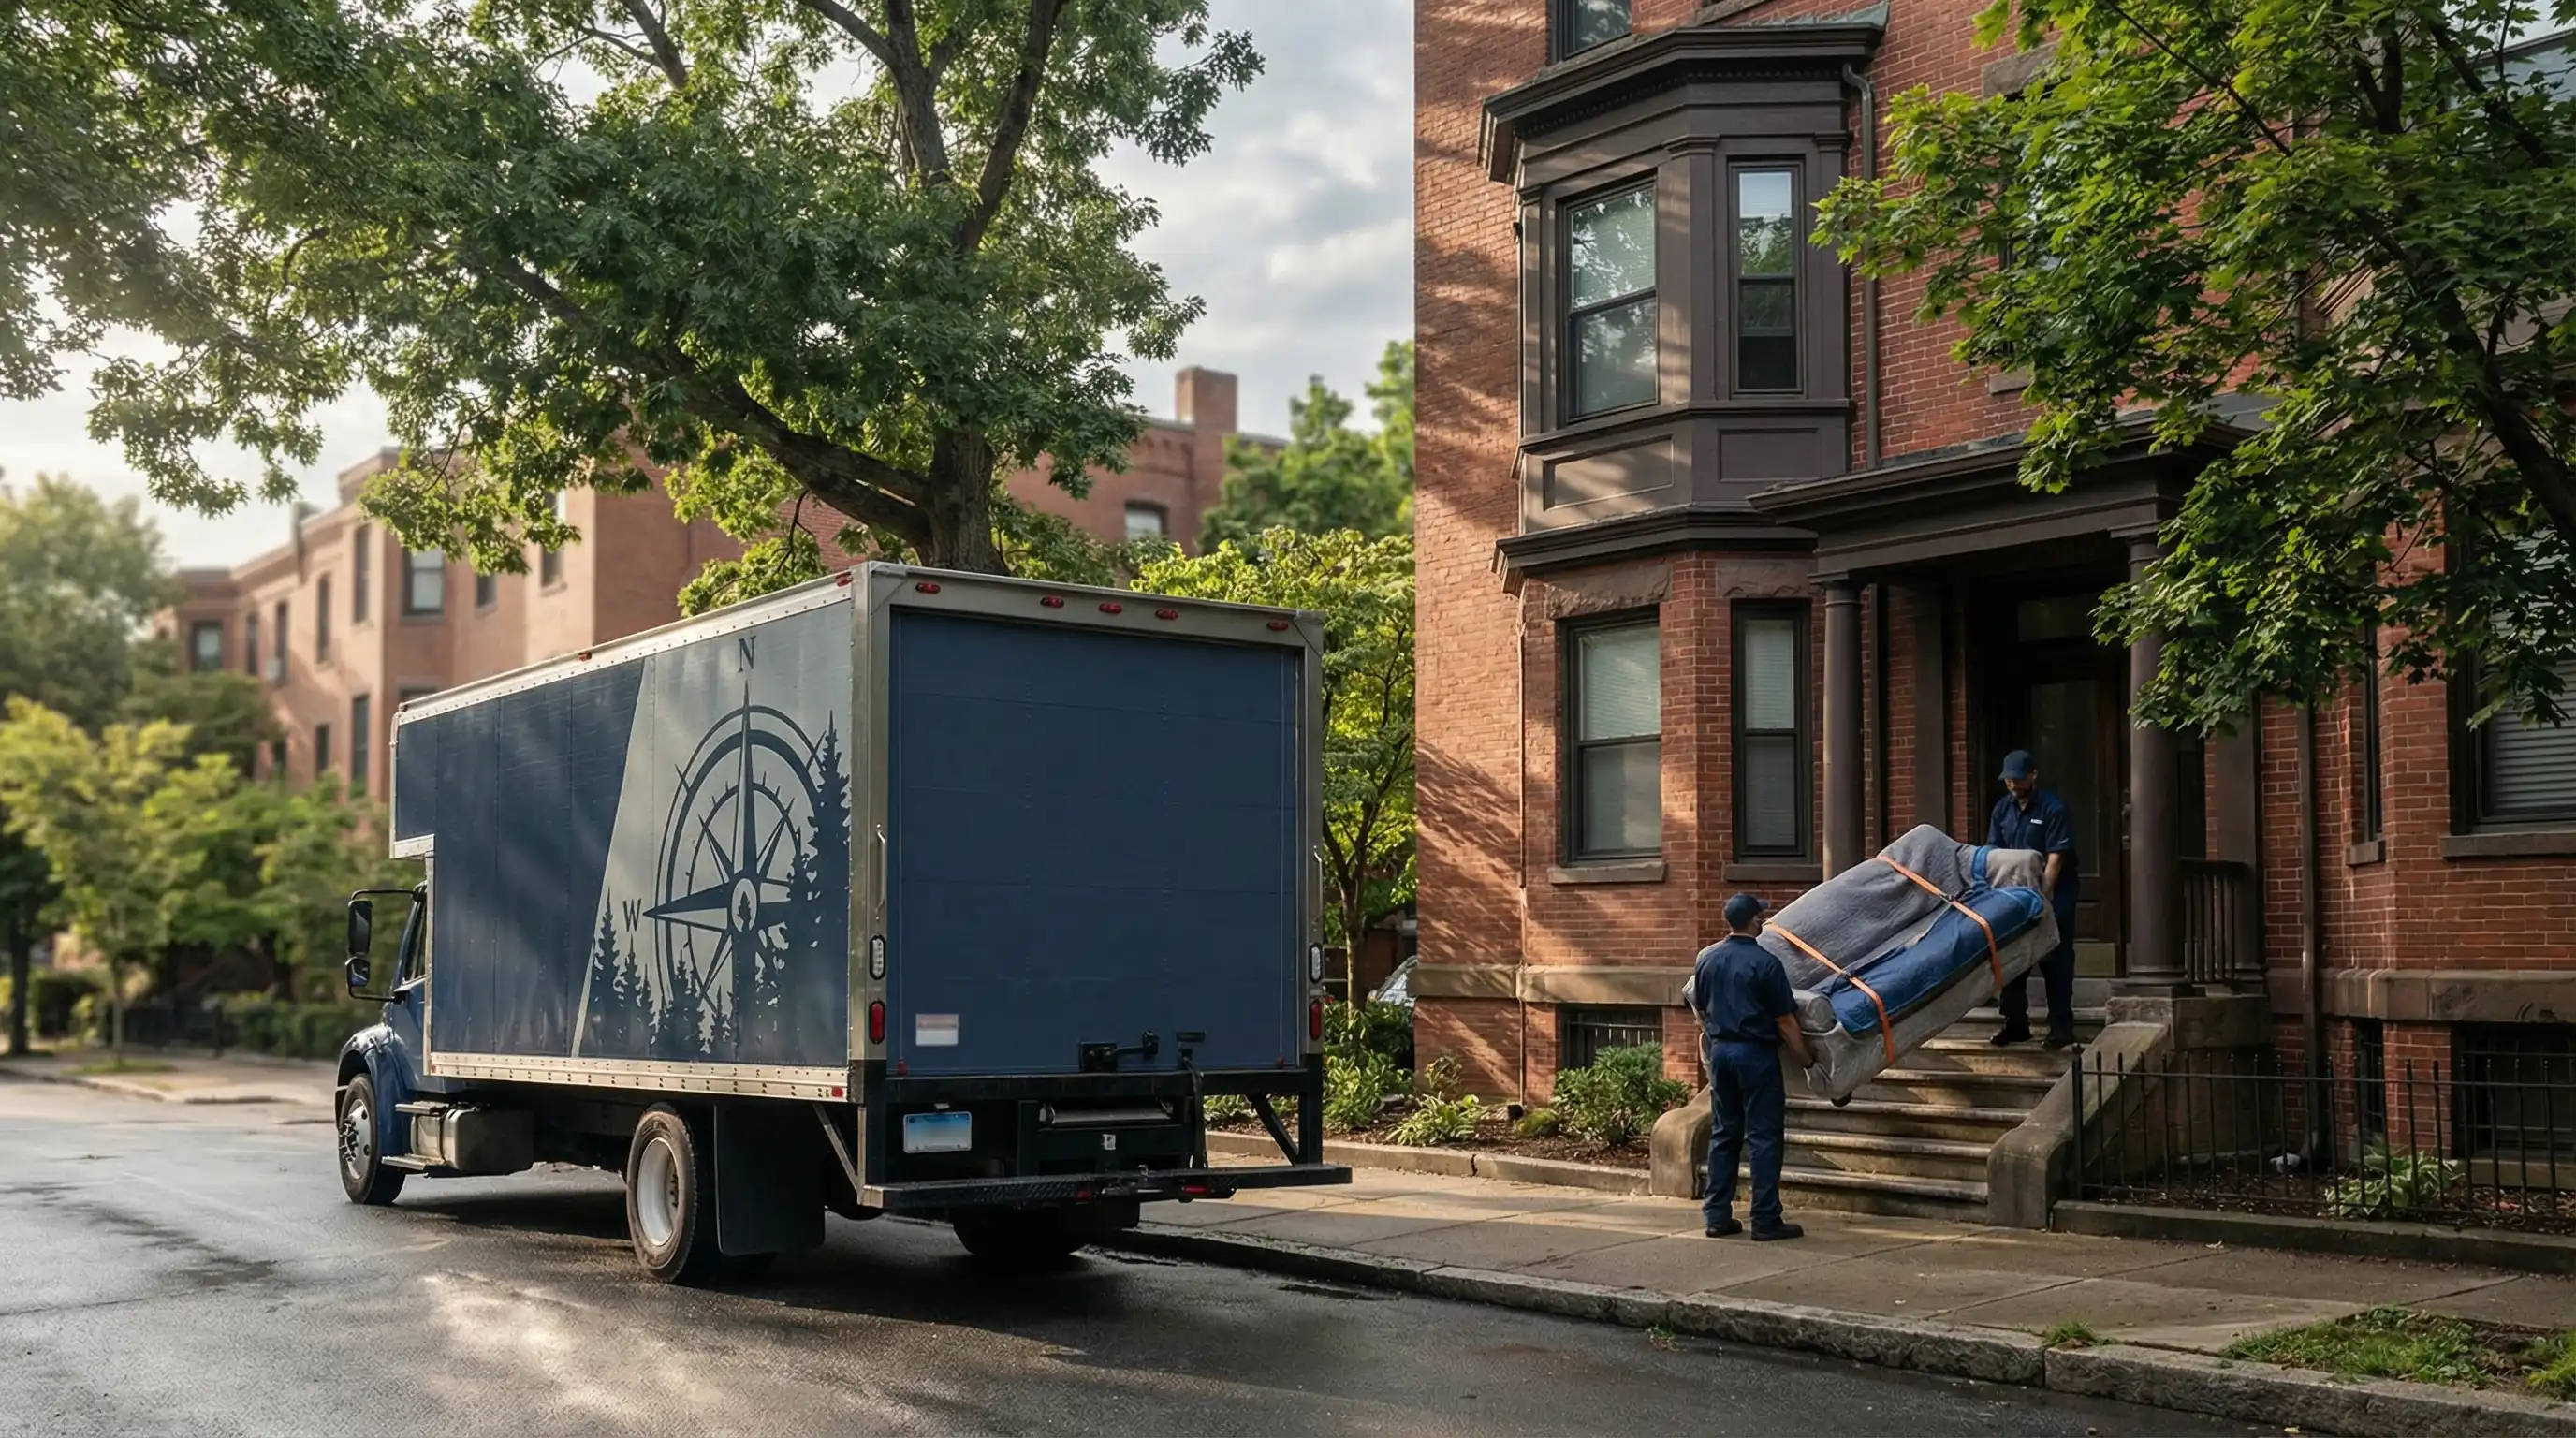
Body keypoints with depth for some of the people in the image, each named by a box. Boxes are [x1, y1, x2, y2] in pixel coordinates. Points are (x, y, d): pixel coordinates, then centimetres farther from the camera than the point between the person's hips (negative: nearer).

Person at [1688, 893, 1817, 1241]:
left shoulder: (1707, 959, 5)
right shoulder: (1765, 963, -13)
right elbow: (1784, 1020, -11)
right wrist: (1806, 1058, -1)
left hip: (1720, 1051, 6)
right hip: (1756, 1054, -6)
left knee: (1723, 1134, 12)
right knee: (1764, 1137, -1)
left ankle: (1718, 1216, 12)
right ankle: (1766, 1221, -1)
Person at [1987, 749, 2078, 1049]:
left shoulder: (2053, 808, -11)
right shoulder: (2003, 808, 8)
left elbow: (2056, 857, -16)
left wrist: (2043, 896, -20)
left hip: (2052, 898, -6)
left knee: (2055, 962, -2)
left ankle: (2061, 1027, 3)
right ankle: (2015, 1023, 17)